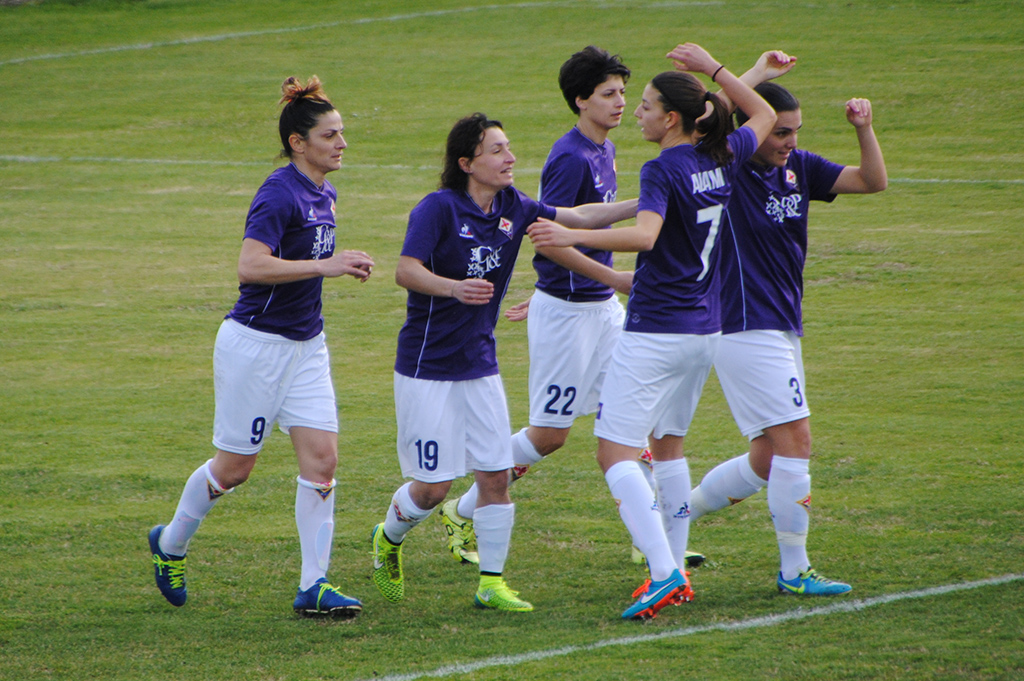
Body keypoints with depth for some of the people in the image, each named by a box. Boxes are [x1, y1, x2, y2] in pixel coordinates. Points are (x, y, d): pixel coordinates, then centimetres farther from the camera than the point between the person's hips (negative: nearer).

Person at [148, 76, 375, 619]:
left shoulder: (322, 194, 8)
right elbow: (250, 267, -32)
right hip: (256, 344, -8)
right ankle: (170, 544, 30)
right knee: (234, 467, 5)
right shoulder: (280, 194, -19)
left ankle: (314, 586, -1)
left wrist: (341, 265, 15)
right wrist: (325, 266, -32)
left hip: (305, 345, 8)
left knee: (321, 458, -4)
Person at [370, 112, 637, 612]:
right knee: (434, 484, -3)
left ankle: (491, 584, 9)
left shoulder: (513, 208, 3)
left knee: (496, 474, -1)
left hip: (479, 364, 6)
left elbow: (578, 216, 11)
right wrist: (455, 288, -40)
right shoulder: (439, 208, -15)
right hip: (427, 366, -6)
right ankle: (388, 541, 28)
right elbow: (406, 271, -22)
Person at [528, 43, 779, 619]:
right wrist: (713, 68, 25)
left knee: (615, 451, -7)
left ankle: (664, 573, -21)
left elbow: (644, 234, -35)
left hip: (656, 330, -8)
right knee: (668, 443, 22)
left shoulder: (663, 170, -17)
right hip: (705, 329, 8)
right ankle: (677, 571, 23)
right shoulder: (721, 159, 4)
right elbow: (765, 116, 25)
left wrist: (572, 236, -41)